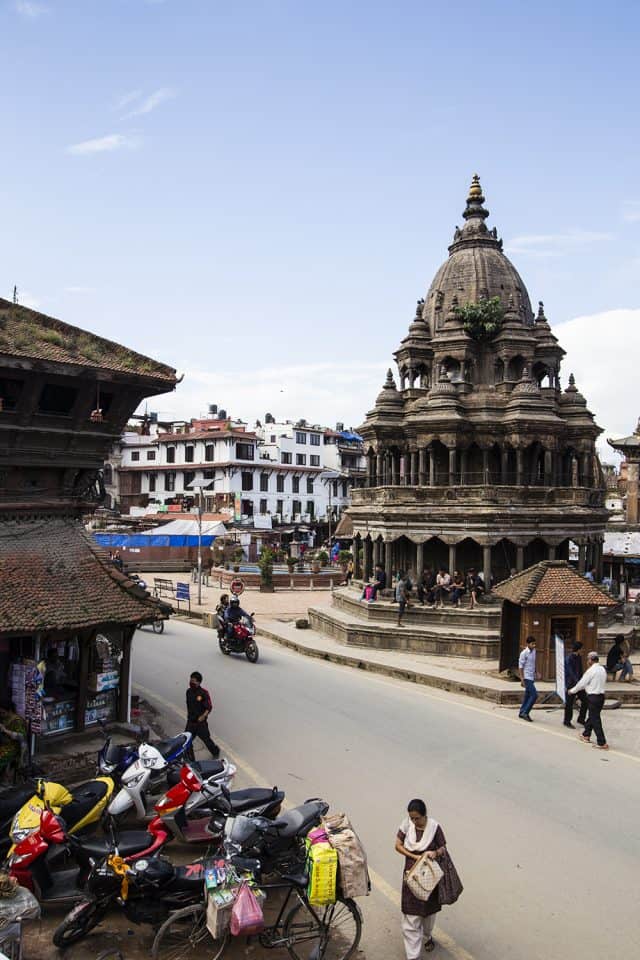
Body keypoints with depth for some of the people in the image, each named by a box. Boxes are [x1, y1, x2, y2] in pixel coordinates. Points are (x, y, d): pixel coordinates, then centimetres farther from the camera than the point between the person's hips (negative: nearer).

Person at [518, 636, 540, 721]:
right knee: (534, 695, -12)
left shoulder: (534, 651, 9)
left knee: (527, 695, 12)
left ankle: (522, 713, 21)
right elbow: (520, 666, -14)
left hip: (532, 677, 8)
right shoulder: (524, 653, -15)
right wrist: (522, 679, -17)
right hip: (527, 677, -8)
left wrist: (536, 673, 15)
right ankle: (525, 712, -6)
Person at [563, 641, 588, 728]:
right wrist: (577, 681, -31)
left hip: (578, 683, 7)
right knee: (569, 703, 2)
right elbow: (570, 672, -22)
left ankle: (581, 719, 20)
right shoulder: (568, 658, -15)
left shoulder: (579, 657, 9)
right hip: (571, 684, -7)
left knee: (585, 701, 5)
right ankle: (567, 722, 15)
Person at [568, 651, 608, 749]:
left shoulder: (591, 670, -16)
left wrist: (572, 690, 6)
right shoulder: (602, 669, 8)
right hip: (601, 695, 8)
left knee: (595, 719, -3)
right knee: (592, 716, 22)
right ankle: (586, 735, 36)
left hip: (593, 697, -8)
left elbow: (582, 683, -10)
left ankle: (602, 743, -3)